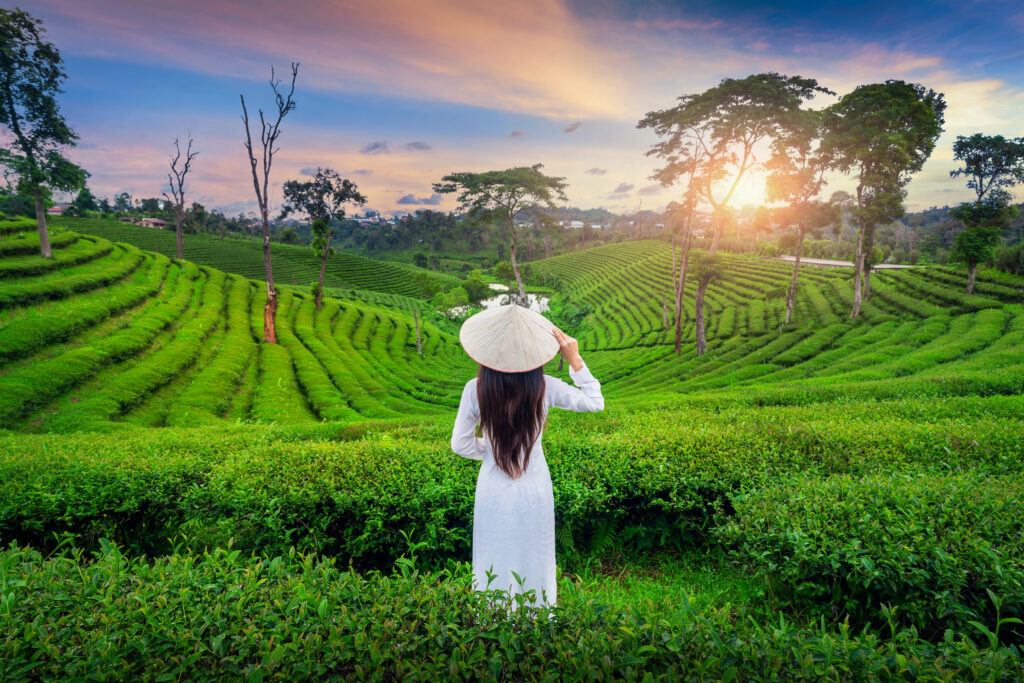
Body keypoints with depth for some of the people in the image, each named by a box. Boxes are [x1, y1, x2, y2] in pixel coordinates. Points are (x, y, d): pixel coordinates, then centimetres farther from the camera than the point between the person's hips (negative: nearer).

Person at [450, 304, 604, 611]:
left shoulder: (475, 389, -16)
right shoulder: (545, 387, -16)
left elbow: (460, 444, -7)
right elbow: (595, 402, -1)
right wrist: (575, 360, -6)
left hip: (494, 492, 0)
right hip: (534, 492, 1)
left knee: (495, 566, 17)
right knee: (534, 560, 19)